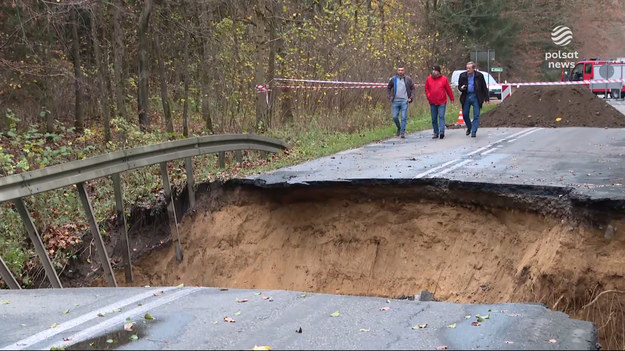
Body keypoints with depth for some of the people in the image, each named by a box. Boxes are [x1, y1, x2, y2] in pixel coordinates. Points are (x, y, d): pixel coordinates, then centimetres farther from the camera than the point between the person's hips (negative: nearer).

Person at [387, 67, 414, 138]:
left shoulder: (408, 79, 3)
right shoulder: (393, 79, 6)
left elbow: (413, 88, 10)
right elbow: (388, 88, 17)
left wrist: (410, 97, 0)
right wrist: (390, 97, 6)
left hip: (404, 101, -2)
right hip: (395, 101, 2)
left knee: (404, 117, -6)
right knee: (395, 117, 2)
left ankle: (402, 133, -2)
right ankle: (399, 128, 28)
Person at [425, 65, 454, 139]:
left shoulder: (444, 79, -1)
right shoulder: (429, 79, 5)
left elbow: (448, 89, 5)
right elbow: (426, 88, 15)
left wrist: (451, 98, 9)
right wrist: (428, 96, 0)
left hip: (442, 102, -3)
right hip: (432, 102, 3)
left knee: (441, 117, -12)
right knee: (434, 118, 7)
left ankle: (441, 132, -18)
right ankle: (436, 133, 15)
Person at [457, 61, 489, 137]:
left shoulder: (479, 75, -3)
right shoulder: (462, 76, 2)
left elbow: (484, 87, 3)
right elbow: (459, 86, 10)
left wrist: (486, 98, 0)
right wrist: (461, 88, -15)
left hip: (476, 97, -2)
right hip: (466, 96, 2)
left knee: (476, 115, -5)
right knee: (465, 114, 7)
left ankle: (474, 131, -1)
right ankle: (469, 128, 31)